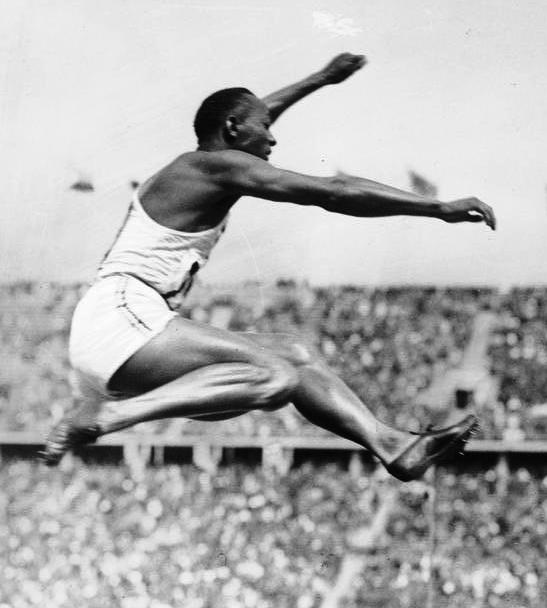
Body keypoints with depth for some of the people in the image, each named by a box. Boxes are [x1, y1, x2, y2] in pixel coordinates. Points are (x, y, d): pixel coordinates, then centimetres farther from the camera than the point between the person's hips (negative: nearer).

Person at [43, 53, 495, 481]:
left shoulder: (189, 168, 23)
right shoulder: (218, 166, -6)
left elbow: (251, 115, 44)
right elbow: (334, 193, -12)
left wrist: (323, 79, 56)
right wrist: (440, 209, -10)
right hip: (122, 321, -10)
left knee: (295, 355, 8)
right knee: (274, 376, -26)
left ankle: (395, 447, 4)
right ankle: (101, 417, -28)